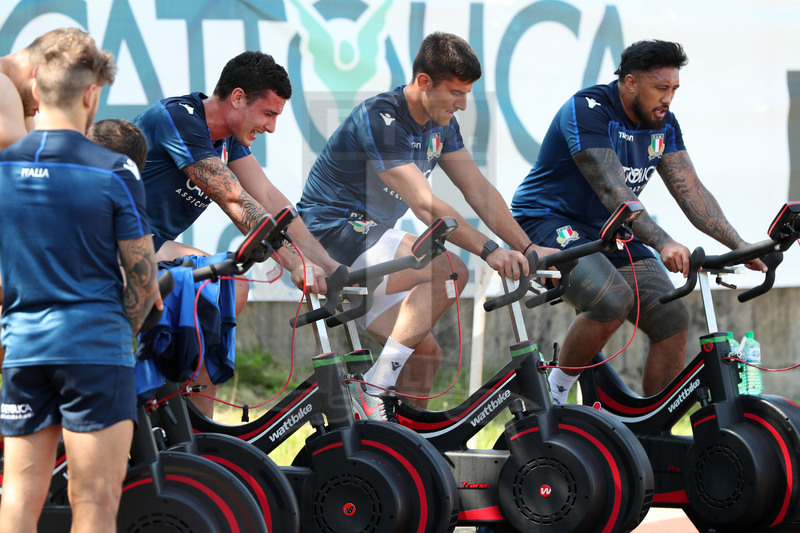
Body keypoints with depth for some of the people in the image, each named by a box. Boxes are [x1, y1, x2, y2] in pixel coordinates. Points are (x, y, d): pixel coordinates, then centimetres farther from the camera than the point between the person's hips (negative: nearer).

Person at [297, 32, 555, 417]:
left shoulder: (441, 124, 6)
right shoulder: (380, 120, -23)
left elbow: (479, 190, 6)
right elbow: (424, 205, -29)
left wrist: (528, 248, -4)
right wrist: (488, 250, -34)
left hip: (367, 237, 9)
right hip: (333, 237, -9)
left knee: (425, 354, 3)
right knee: (450, 271, -24)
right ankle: (371, 394, -24)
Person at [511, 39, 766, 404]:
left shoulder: (663, 124, 3)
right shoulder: (586, 111, -21)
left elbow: (691, 191, 1)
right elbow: (612, 191, -32)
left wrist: (740, 246, -11)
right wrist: (663, 243, -43)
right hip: (550, 224, -8)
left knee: (672, 320, -8)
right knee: (613, 300, -33)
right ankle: (555, 390, -12)